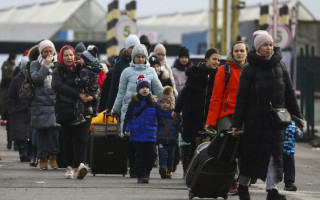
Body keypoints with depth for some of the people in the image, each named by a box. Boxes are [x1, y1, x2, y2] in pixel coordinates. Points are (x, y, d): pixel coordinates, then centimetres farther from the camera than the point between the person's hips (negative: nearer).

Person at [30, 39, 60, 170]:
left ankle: (53, 156, -6)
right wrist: (46, 65, -7)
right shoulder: (35, 65, 9)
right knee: (41, 132, 1)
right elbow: (36, 79, -8)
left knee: (53, 128, -15)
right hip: (40, 103, 0)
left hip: (55, 103, 0)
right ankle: (43, 158, 8)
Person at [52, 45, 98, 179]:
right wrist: (78, 94, -22)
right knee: (68, 140, 0)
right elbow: (58, 86, -14)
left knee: (81, 138, -14)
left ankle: (81, 163, -27)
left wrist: (93, 97, -12)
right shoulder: (58, 72, 7)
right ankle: (70, 166, 10)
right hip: (66, 111, 0)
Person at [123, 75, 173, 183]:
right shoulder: (133, 103, 4)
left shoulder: (153, 103, 7)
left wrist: (171, 114, -15)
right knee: (140, 155, -1)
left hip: (150, 135, 1)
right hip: (137, 135, -1)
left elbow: (161, 113, 2)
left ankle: (147, 171, 22)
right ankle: (141, 175, 4)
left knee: (151, 154, -1)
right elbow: (128, 117, 6)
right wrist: (126, 129, -4)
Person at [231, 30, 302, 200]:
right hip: (256, 118, -3)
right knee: (252, 153, 3)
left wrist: (297, 117, 10)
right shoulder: (250, 70, -2)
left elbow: (289, 93, 12)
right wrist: (236, 123, -5)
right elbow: (242, 97, -2)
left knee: (275, 153, -6)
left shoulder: (280, 66, 8)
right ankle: (243, 185, 22)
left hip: (277, 118, 3)